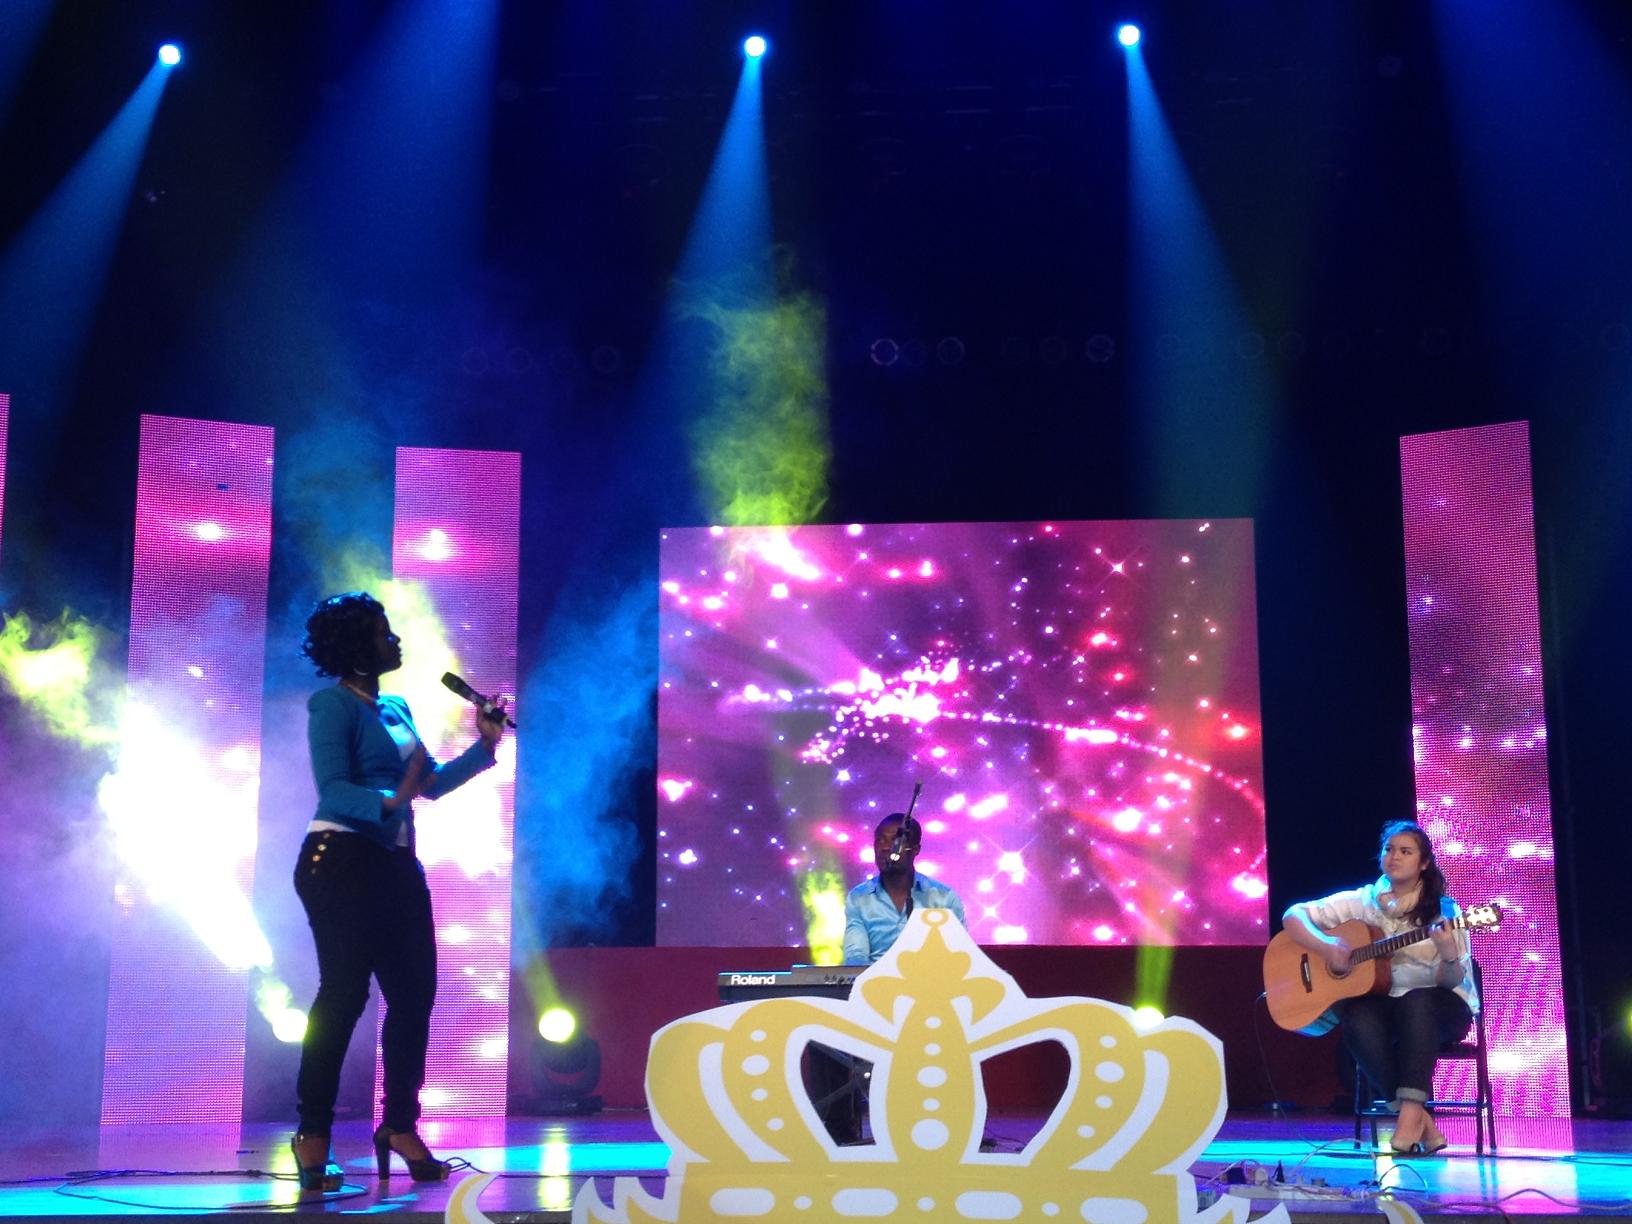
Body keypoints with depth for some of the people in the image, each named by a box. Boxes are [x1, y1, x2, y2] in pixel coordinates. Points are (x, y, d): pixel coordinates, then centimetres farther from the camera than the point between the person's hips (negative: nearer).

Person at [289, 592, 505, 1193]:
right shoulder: (333, 703, -8)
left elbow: (432, 783, 16)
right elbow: (333, 791, -18)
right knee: (344, 993, -6)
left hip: (395, 863, 8)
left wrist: (484, 746, 7)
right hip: (340, 860, -8)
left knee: (415, 991, 6)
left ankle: (400, 1126, 17)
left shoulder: (396, 709, 16)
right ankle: (312, 1136, 4)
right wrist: (389, 801, -34)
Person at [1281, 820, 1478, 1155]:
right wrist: (1327, 948, -17)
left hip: (1439, 1007, -1)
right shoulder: (1361, 902, 4)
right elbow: (1293, 916, 1)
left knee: (1417, 1001, -37)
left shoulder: (1443, 910, 0)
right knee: (1358, 1016, -33)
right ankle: (1422, 1124, -29)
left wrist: (1449, 955, -30)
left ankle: (1411, 1111, -38)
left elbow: (1450, 982, -6)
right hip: (1382, 1003, 2)